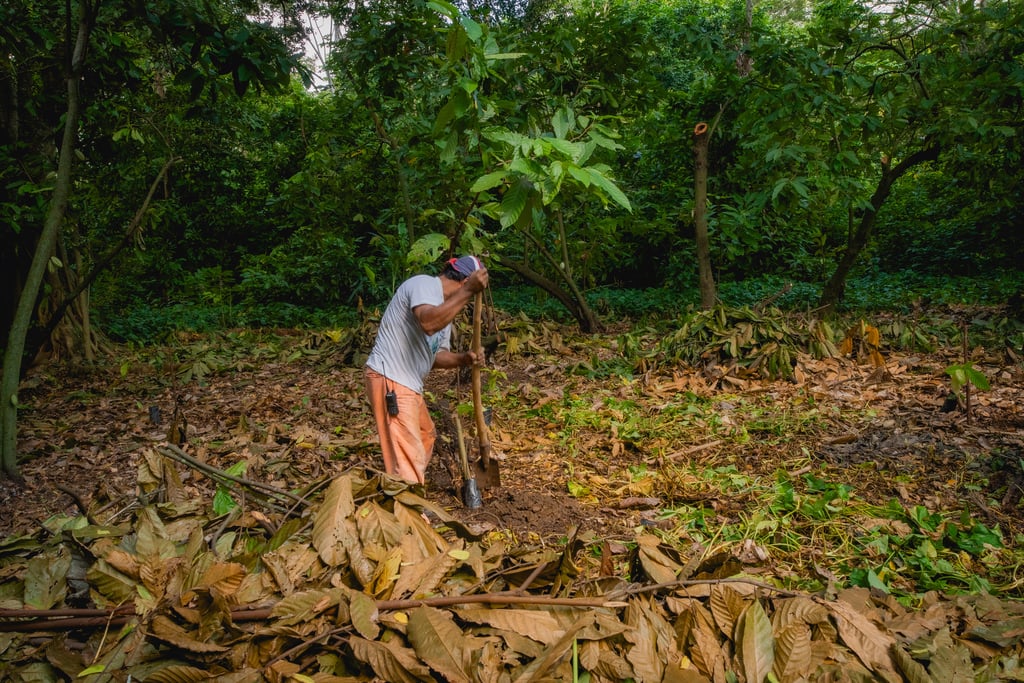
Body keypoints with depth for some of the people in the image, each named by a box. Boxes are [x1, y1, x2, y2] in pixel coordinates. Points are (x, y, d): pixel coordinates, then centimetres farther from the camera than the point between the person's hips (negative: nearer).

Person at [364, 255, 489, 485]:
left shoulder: (444, 305, 16)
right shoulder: (424, 284, -14)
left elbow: (437, 354, 16)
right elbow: (428, 323, -35)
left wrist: (464, 358, -2)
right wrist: (468, 292, -35)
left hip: (408, 383, 11)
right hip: (389, 381, -11)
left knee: (425, 436, 27)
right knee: (408, 456, -13)